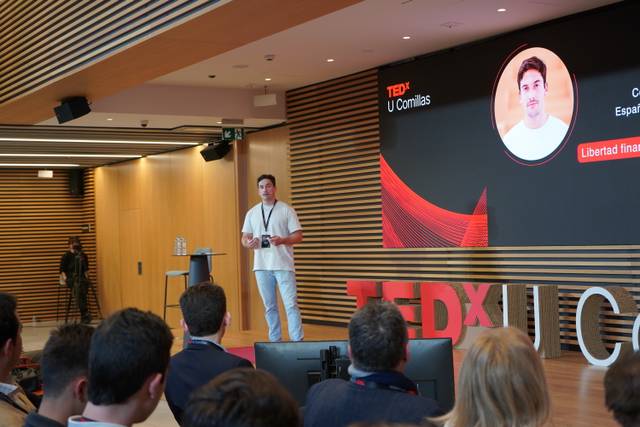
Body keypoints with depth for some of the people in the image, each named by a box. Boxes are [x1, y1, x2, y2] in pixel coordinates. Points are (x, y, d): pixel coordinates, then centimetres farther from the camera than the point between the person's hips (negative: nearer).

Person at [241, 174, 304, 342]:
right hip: (261, 266, 4)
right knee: (269, 307, 10)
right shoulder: (252, 213, 11)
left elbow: (298, 236, -3)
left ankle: (298, 342, -9)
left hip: (283, 265, -4)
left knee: (291, 304, -9)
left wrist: (281, 240, -22)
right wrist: (248, 243, -10)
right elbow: (244, 238, 14)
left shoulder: (286, 210, 0)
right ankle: (275, 341, 18)